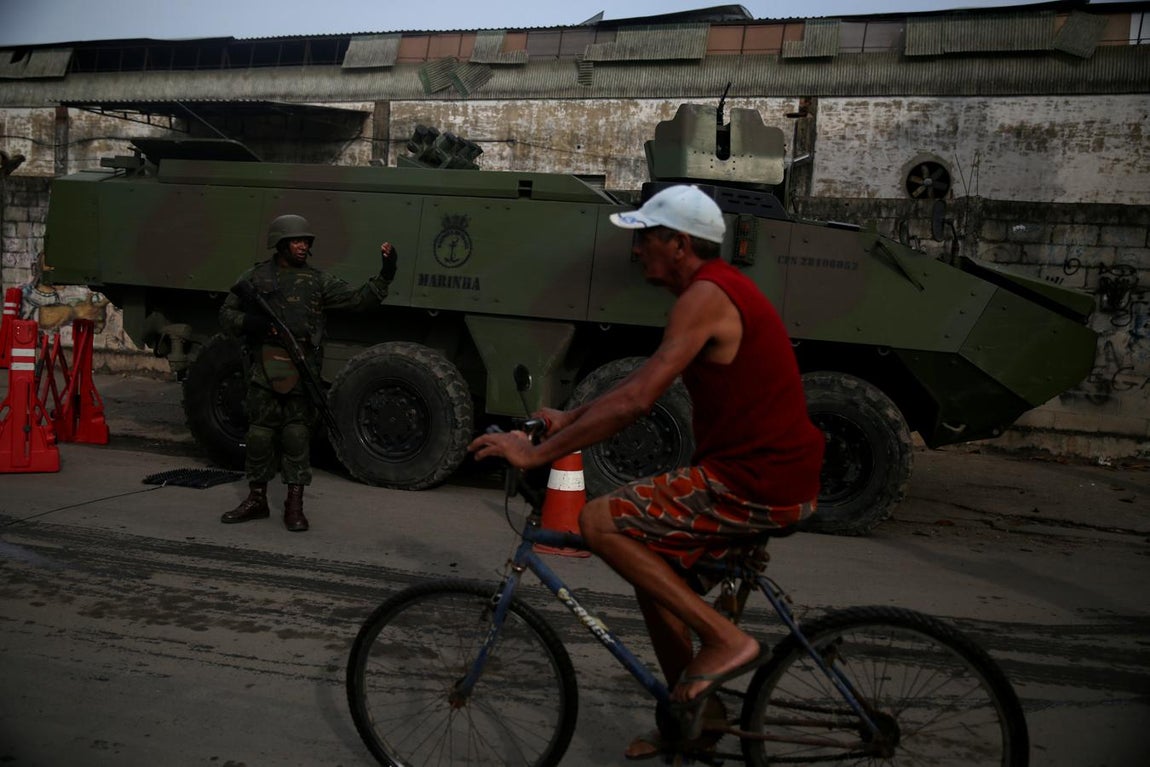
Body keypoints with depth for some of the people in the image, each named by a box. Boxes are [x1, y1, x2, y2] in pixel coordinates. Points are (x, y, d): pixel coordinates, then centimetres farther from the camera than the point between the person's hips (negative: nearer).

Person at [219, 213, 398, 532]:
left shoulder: (318, 280, 8)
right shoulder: (255, 277, 8)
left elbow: (358, 299, 2)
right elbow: (226, 314, 11)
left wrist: (385, 276, -10)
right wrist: (250, 322, -10)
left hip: (302, 370, 0)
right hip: (265, 368, 1)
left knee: (297, 435, 1)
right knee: (260, 434, 5)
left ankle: (295, 506, 10)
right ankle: (256, 500, 20)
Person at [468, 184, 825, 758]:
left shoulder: (705, 297, -17)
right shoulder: (718, 289, 15)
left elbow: (636, 400, -26)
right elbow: (643, 383, 21)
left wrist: (536, 453, -21)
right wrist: (569, 419, 20)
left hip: (757, 482, -10)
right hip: (770, 470, 10)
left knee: (600, 522, -12)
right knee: (652, 567, 18)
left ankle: (726, 640, -7)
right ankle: (690, 713, 31)